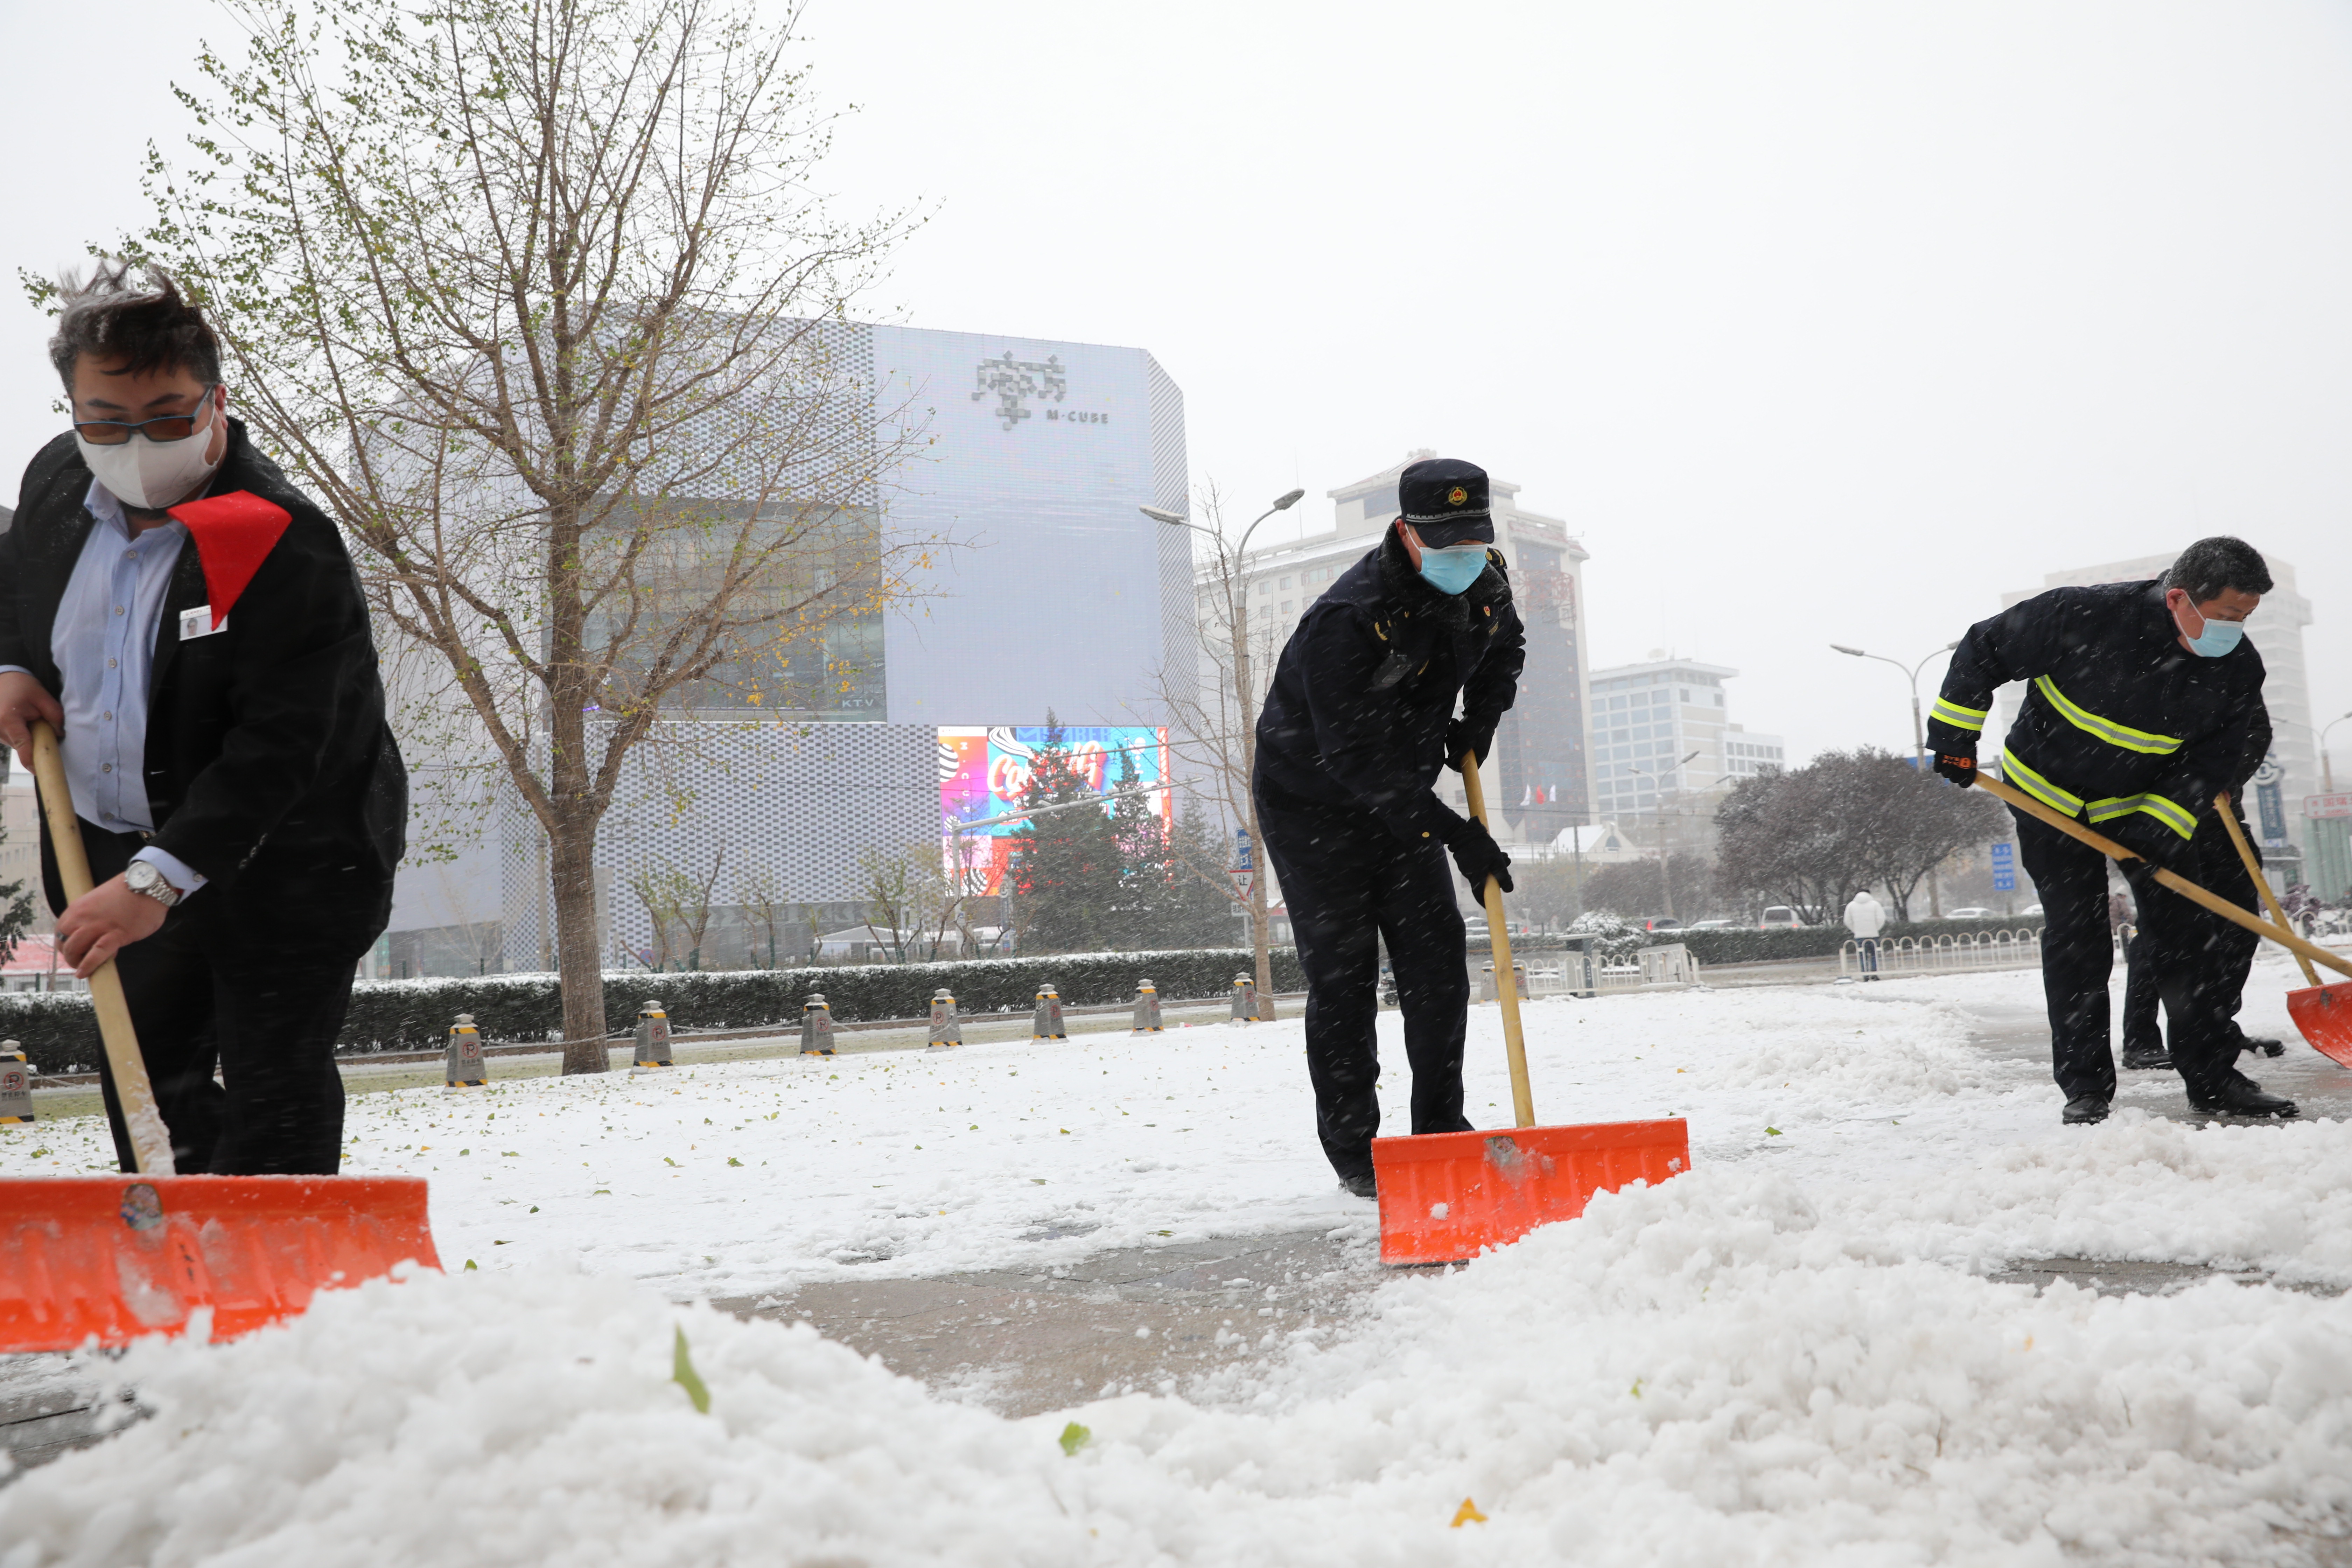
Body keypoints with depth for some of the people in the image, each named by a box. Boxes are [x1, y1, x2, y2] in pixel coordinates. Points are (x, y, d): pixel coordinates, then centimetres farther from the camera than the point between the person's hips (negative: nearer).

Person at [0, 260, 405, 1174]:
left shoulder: (286, 548, -26)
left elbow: (275, 749, -30)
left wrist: (161, 878, -36)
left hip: (286, 860, -7)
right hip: (114, 852, 7)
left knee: (274, 1090, -4)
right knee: (146, 1073, 18)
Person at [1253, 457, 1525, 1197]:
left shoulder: (1485, 582, -8)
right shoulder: (1346, 621, -32)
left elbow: (1505, 648, 18)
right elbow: (1356, 760, -32)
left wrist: (1481, 719, -2)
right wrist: (1455, 834, -34)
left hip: (1402, 798, 6)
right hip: (1311, 803, -6)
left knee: (1438, 963, 1)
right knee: (1342, 977, -6)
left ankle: (1442, 1130, 13)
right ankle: (1353, 1151, 5)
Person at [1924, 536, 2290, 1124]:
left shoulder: (2239, 668, -16)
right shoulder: (2084, 618, -30)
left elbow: (2215, 758, -8)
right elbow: (1984, 649, -18)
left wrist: (2161, 824, -20)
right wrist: (1954, 733, -14)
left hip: (2147, 804, 4)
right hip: (2048, 794, -3)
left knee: (2182, 931, -1)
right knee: (2075, 941, -6)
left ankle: (2214, 1078, 8)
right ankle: (2084, 1086, 2)